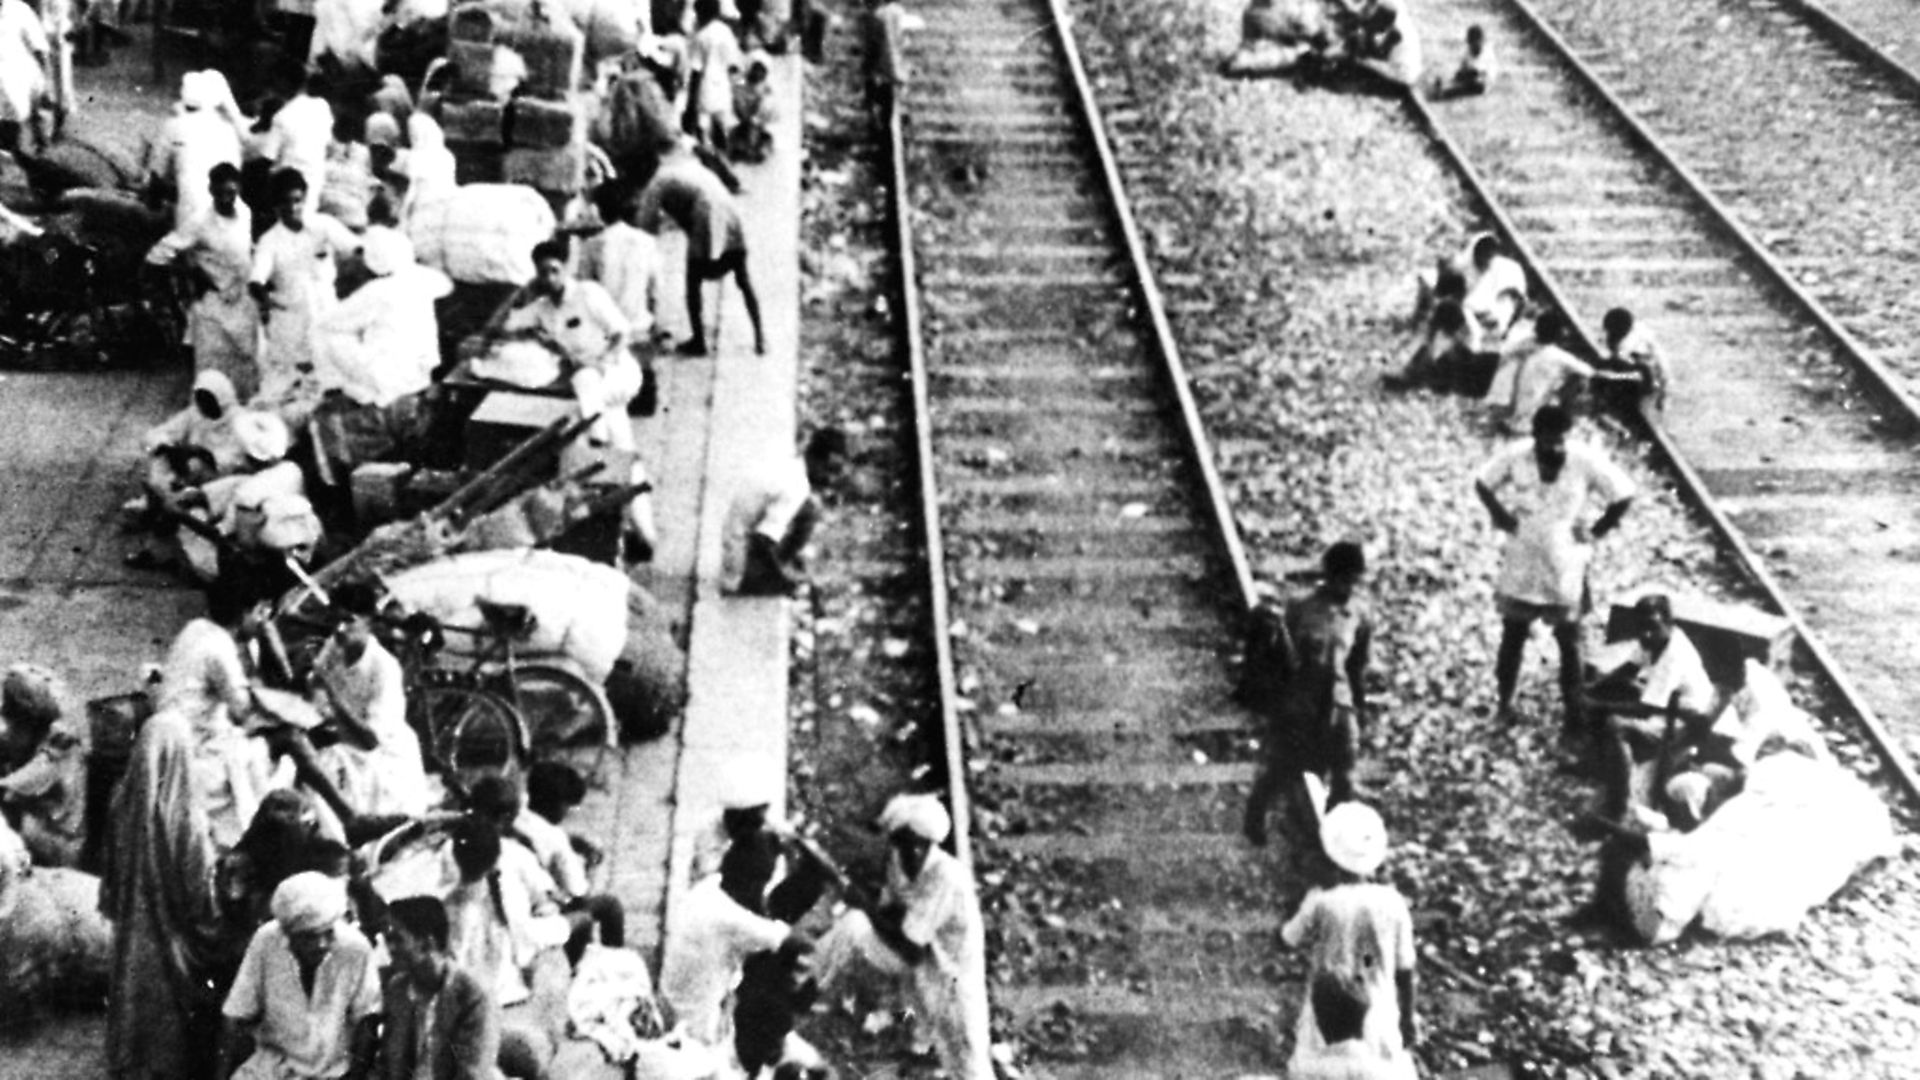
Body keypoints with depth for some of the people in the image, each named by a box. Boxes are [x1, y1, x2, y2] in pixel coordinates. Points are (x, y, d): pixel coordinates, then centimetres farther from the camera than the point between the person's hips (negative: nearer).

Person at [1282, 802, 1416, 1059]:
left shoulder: (1321, 904, -15)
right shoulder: (1392, 903, -7)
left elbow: (1288, 939, 3)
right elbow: (1404, 971, 2)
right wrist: (1407, 1023, 14)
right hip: (1379, 1021, 2)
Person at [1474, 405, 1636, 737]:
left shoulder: (1587, 462, -17)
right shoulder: (1516, 456, -12)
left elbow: (1623, 495, -8)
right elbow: (1482, 483, 4)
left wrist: (1596, 531, -9)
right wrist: (1500, 515, -6)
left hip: (1566, 569, -2)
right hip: (1520, 566, 2)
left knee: (1569, 642, 7)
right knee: (1512, 635, 14)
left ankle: (1574, 714, 17)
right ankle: (1504, 704, 29)